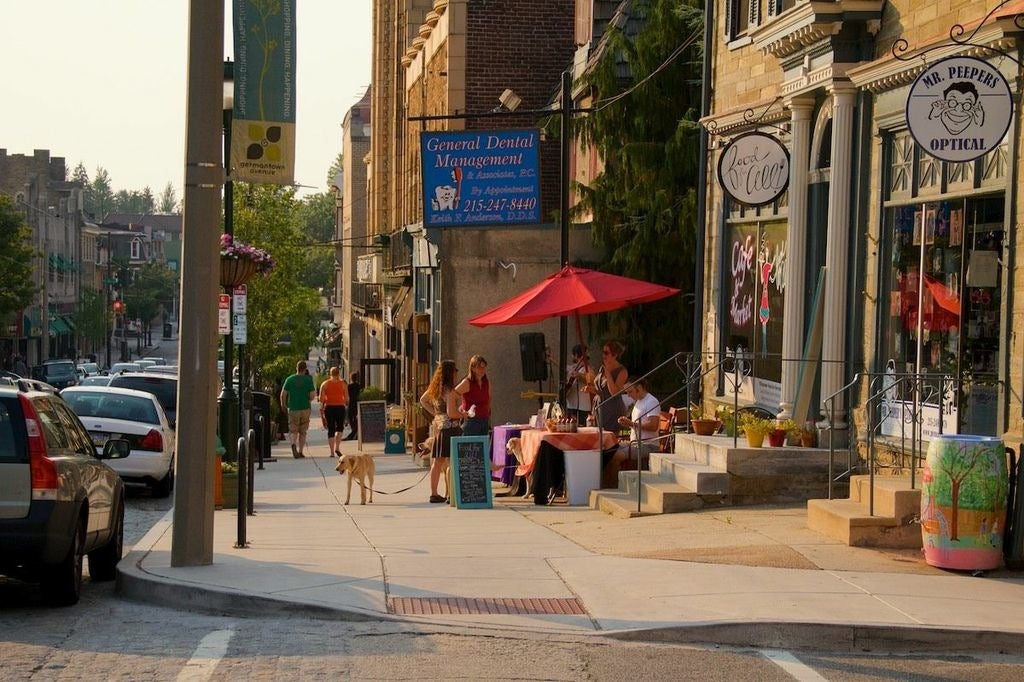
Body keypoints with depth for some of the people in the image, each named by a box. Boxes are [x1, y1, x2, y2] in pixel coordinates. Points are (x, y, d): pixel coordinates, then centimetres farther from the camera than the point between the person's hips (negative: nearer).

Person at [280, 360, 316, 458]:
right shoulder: (308, 380, -4)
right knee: (302, 432, 12)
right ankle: (300, 451, 12)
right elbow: (312, 395, -10)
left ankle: (293, 444, -25)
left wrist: (284, 404, 12)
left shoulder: (289, 379, -2)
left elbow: (283, 394, -4)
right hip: (305, 408, 0)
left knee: (293, 430, 4)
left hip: (293, 408, 0)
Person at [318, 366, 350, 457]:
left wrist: (321, 410, 4)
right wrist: (346, 406, 19)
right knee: (339, 428, 13)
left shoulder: (325, 384, 5)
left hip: (329, 408, 1)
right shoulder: (343, 384, 3)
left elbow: (321, 399, -1)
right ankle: (337, 448, -4)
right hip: (340, 407, -1)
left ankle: (331, 452, 2)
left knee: (330, 430, 6)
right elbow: (346, 398, 1)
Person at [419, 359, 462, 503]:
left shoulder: (434, 388, 10)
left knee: (437, 462, 11)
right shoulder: (450, 391, -15)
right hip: (450, 426, -8)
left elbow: (423, 400, 26)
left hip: (437, 425, 8)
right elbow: (451, 413, -20)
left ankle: (434, 493, 14)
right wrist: (464, 415, -4)